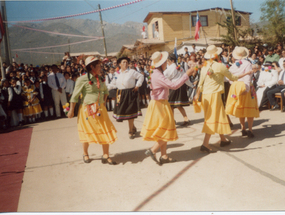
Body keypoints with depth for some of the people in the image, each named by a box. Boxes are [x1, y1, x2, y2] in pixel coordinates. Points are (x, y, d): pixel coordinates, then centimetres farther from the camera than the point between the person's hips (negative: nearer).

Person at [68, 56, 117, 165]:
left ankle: (105, 156, 11)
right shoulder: (82, 79, -12)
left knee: (106, 132, 0)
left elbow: (106, 90, 23)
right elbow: (75, 96, -9)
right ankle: (85, 154, 33)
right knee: (88, 132, 10)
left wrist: (104, 101, 10)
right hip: (87, 110, -5)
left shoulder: (100, 79, 6)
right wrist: (71, 110, -7)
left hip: (100, 109, 5)